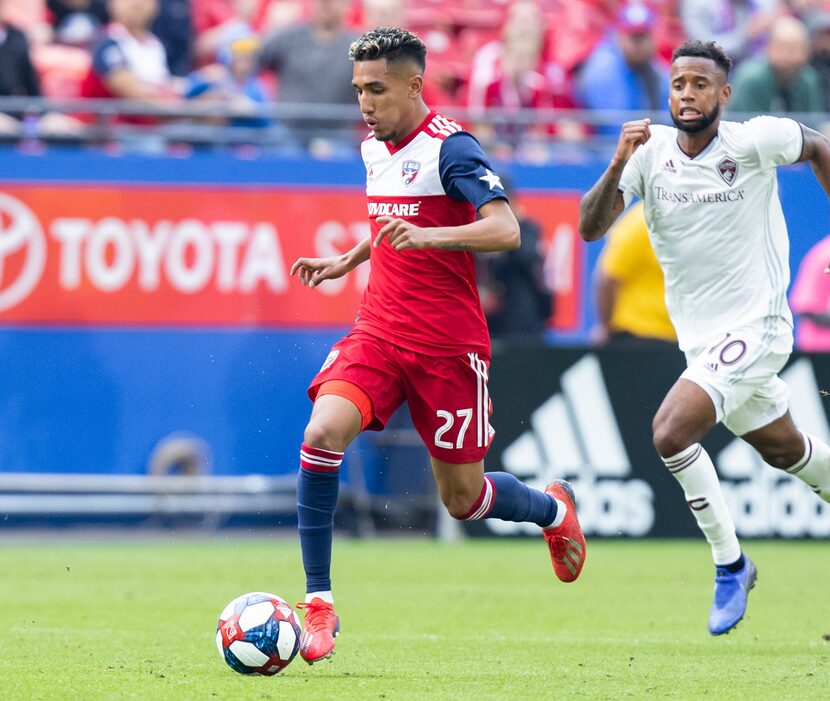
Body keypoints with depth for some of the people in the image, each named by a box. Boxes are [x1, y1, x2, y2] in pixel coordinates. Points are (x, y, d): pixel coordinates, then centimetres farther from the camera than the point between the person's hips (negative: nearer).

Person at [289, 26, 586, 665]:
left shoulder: (450, 147, -13)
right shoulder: (375, 149, 11)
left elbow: (505, 230, -25)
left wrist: (428, 235, -37)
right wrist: (345, 262, 20)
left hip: (448, 346, -6)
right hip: (378, 333, 6)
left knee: (464, 498, 5)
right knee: (323, 432, -21)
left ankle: (554, 510, 40)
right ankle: (319, 604, -17)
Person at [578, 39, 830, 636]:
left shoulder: (756, 141, -14)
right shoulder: (651, 151, -6)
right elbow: (590, 227, -14)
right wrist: (617, 166, -29)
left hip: (755, 325, -6)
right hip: (700, 336, 6)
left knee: (671, 431, -22)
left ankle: (730, 563, -8)